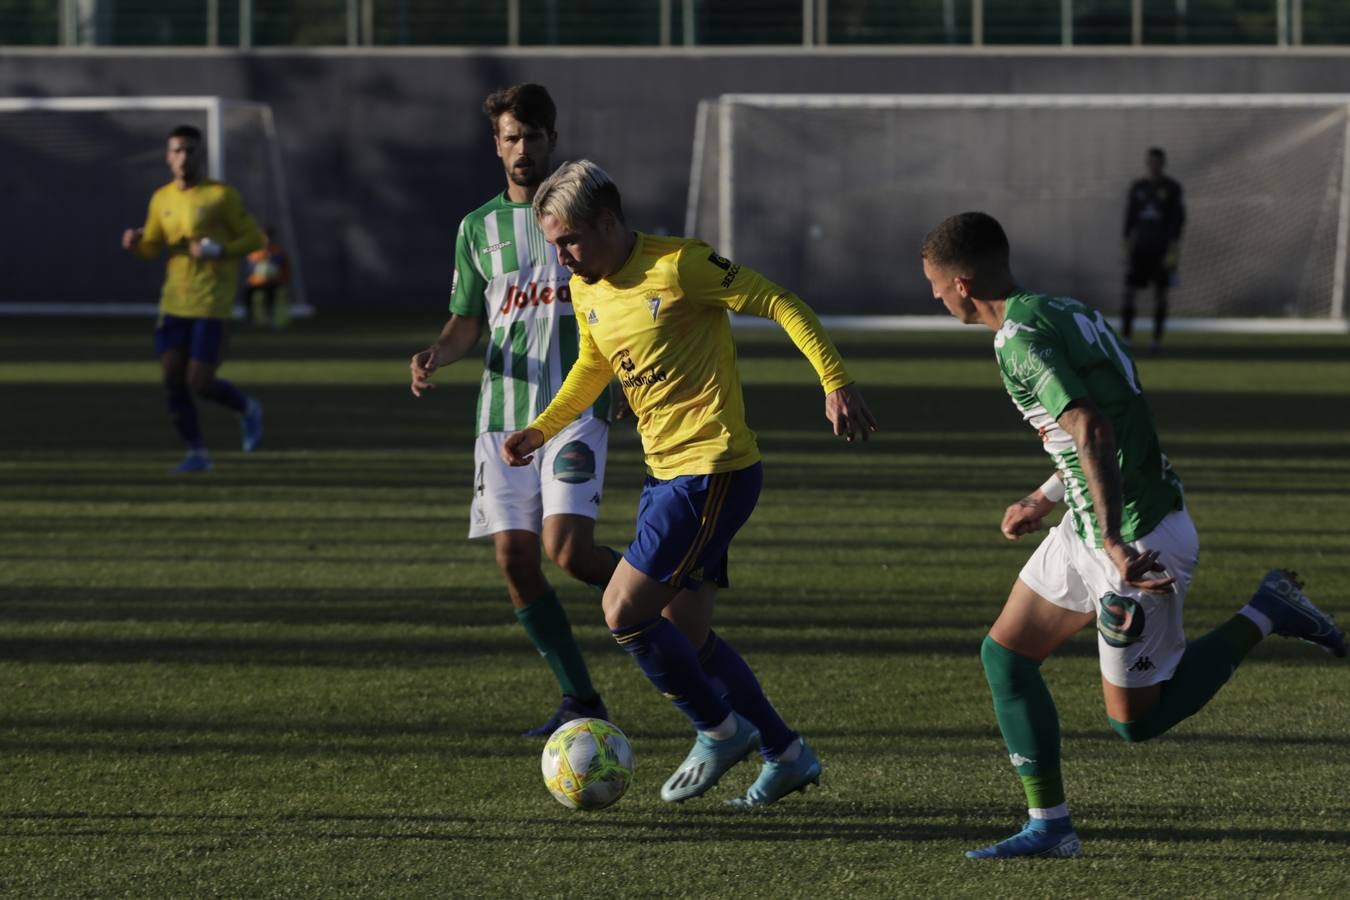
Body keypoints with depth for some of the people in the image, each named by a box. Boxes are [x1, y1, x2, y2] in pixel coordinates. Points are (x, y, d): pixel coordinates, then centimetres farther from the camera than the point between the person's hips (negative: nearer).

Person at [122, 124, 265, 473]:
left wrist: (217, 251, -21)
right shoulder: (162, 199, 9)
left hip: (212, 303, -5)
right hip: (174, 302, 5)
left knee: (199, 383, -9)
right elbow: (152, 248, 17)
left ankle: (247, 409, 21)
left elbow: (256, 239, -5)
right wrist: (135, 243, -6)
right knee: (172, 380, -3)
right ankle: (197, 454, 9)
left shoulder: (221, 195, -7)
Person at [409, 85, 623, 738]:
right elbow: (467, 322, 15)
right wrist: (437, 354, -7)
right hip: (502, 414, 4)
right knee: (514, 558, -2)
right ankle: (581, 700, 8)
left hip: (575, 408, -4)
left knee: (566, 547, -20)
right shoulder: (478, 228, 13)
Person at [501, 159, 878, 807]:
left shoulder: (680, 266, -16)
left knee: (623, 612, -12)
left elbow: (781, 305, -12)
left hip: (714, 469, -9)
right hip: (664, 474, 9)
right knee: (684, 634, 10)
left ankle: (720, 730, 5)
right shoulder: (585, 293, 9)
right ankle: (787, 754, 22)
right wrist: (540, 431, 16)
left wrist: (835, 383, -18)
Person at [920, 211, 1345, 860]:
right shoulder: (1065, 312, 10)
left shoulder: (1018, 338, -19)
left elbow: (1092, 431, -30)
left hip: (1139, 543, -10)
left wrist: (1115, 545, -35)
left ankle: (1263, 616, 9)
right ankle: (1049, 826, 11)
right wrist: (1044, 500, 31)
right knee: (1005, 655, 10)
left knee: (1135, 720, 2)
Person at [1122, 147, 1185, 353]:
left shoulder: (1172, 188, 0)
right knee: (1129, 290, -5)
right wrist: (1127, 243, 7)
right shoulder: (1137, 188, 10)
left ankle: (1157, 338, 4)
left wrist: (1174, 245, -13)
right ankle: (1125, 336, -3)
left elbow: (1178, 218, -4)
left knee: (1160, 292, -1)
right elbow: (1130, 217, 13)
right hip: (1140, 247, 3)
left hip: (1162, 248, -3)